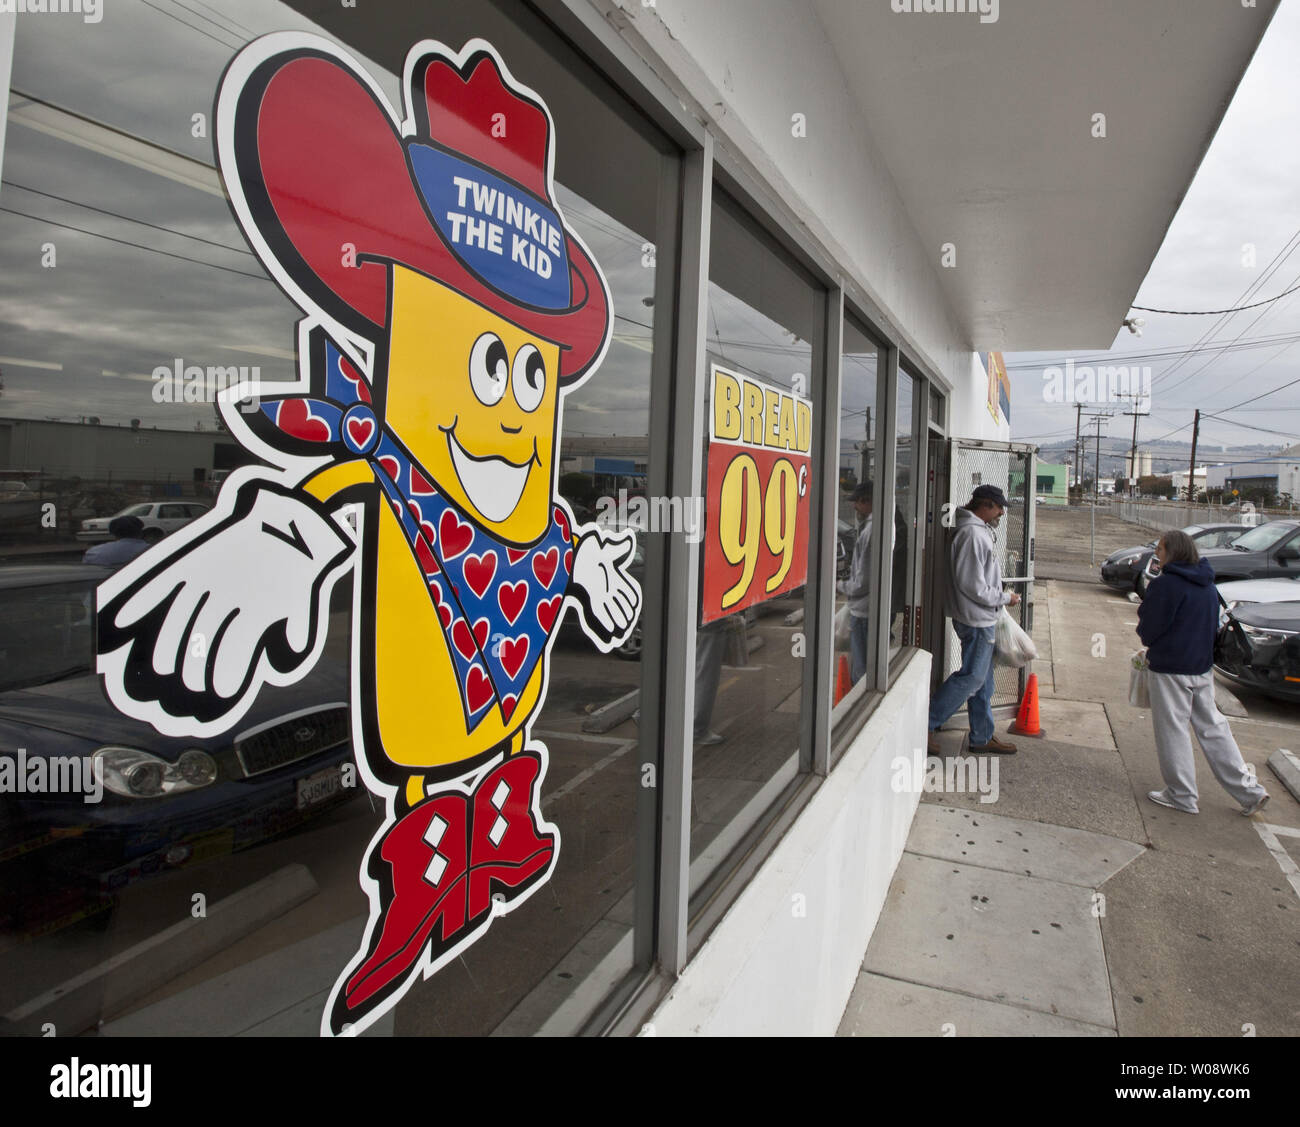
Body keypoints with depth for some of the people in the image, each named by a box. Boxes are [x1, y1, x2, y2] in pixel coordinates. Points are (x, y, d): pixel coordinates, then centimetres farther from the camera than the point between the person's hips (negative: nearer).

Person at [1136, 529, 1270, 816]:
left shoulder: (1166, 584, -17)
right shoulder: (1207, 586, 9)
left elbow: (1149, 629, -13)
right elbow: (1213, 627, 18)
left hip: (1170, 670, -8)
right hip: (1203, 668, 8)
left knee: (1172, 732, 3)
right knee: (1213, 728, 14)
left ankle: (1181, 796, 12)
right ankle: (1249, 790, 16)